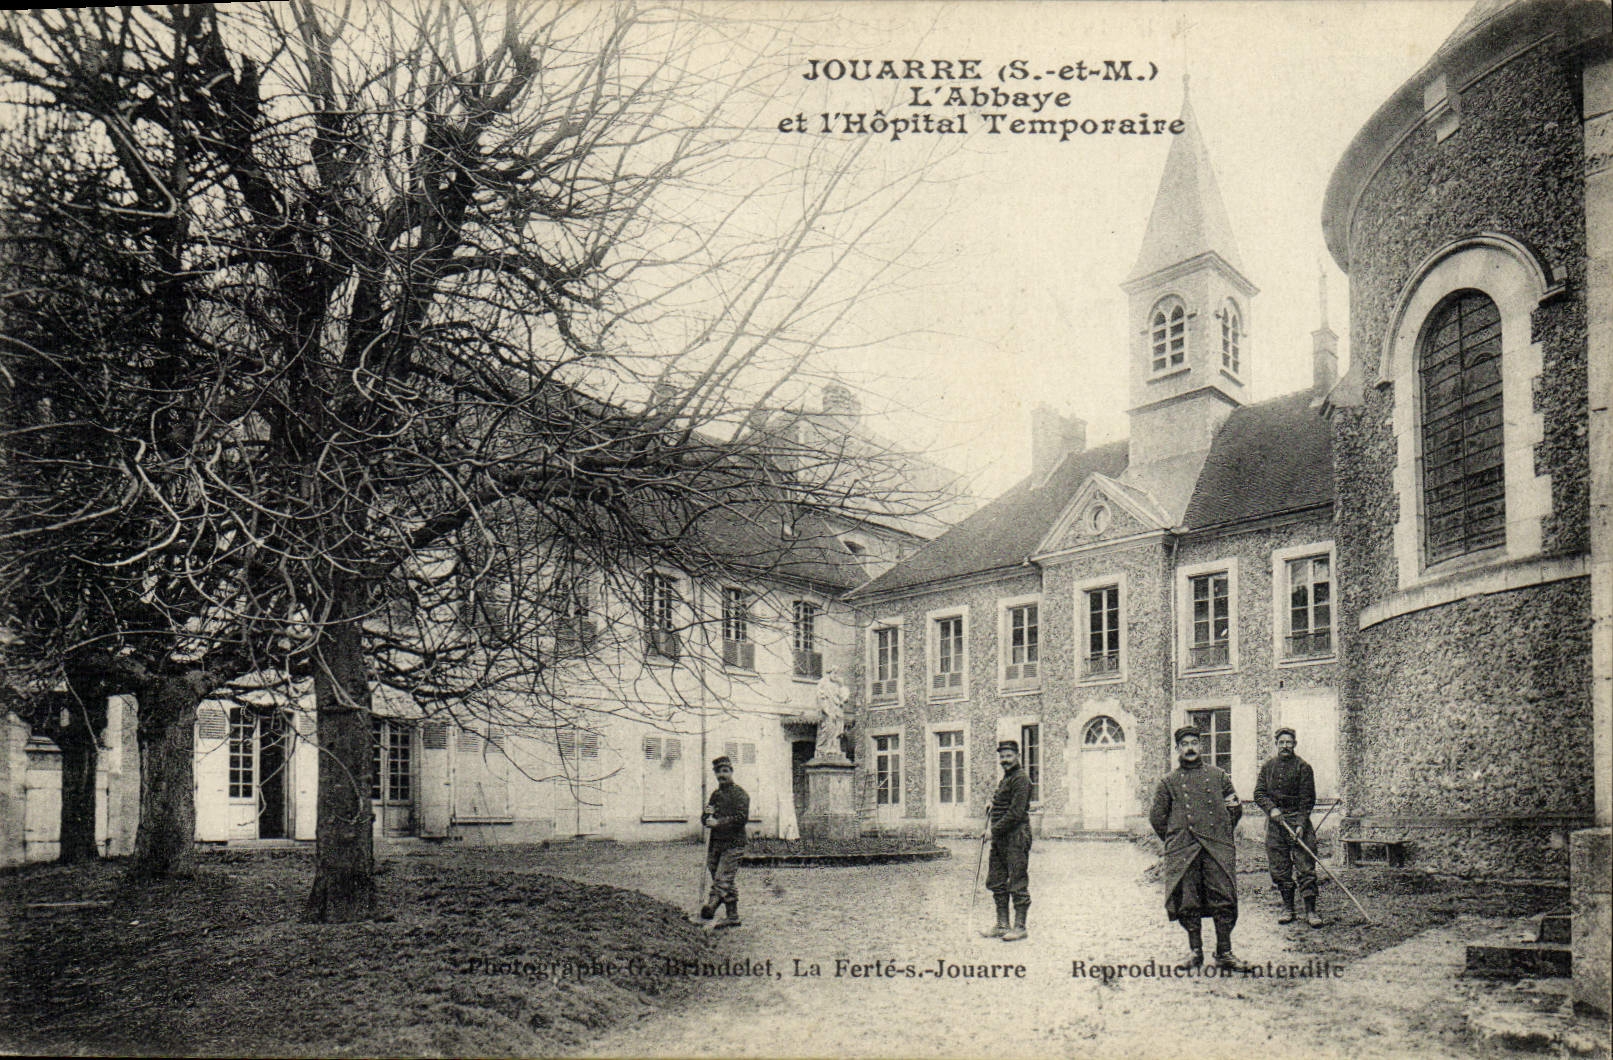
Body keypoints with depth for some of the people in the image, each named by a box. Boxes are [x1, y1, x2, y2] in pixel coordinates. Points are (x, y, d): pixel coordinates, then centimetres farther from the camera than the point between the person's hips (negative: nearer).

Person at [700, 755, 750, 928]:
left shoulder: (740, 794, -4)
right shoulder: (716, 794, 18)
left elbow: (742, 817, -17)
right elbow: (704, 819, 18)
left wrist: (718, 822, -17)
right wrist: (707, 815, -7)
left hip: (733, 844, -7)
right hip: (716, 842, 7)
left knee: (722, 879, -13)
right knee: (727, 882, 9)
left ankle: (711, 906, -18)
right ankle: (733, 917, 13)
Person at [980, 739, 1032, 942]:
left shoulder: (1021, 779, -11)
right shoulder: (1005, 780, 19)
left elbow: (1016, 813, -18)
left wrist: (994, 830, -15)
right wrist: (989, 828, 7)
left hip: (1016, 838, -10)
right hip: (1000, 839, 10)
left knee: (1017, 883, -3)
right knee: (997, 883, 11)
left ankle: (1020, 927, 3)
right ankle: (1002, 925, 18)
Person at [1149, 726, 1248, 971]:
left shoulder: (1218, 775, 12)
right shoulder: (1169, 781, 9)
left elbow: (1236, 809, 18)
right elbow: (1157, 816, 12)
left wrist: (1221, 836, 12)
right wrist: (1174, 841, 10)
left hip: (1218, 849, 0)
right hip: (1184, 852, 0)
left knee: (1223, 899, -3)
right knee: (1188, 901, 0)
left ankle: (1224, 952, 6)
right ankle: (1195, 951, 12)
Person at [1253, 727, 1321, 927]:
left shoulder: (1303, 767, 0)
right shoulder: (1268, 766, 11)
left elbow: (1307, 799, -3)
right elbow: (1259, 793, 10)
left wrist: (1301, 823, -13)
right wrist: (1271, 808, -9)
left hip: (1297, 819, -3)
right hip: (1274, 820, 3)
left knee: (1305, 867, -8)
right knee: (1279, 868, 5)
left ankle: (1310, 911, -6)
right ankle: (1287, 908, 15)